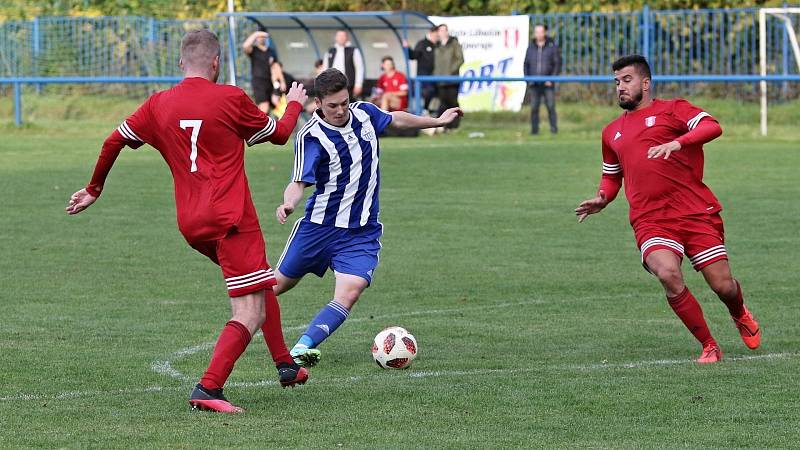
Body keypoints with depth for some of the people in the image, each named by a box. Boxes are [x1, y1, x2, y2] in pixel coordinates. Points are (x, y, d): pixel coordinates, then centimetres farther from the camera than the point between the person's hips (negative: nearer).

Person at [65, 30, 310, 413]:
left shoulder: (159, 105, 6)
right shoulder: (230, 98, -6)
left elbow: (114, 142, 11)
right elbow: (279, 134, 8)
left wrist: (93, 189, 27)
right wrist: (295, 104, 30)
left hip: (190, 224, 7)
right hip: (230, 219, -7)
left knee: (261, 284, 28)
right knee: (251, 314, -8)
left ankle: (286, 366, 34)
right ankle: (207, 389, -22)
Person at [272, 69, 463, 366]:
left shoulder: (364, 113, -1)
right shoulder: (311, 137, -18)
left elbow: (396, 119, 21)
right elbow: (300, 182, -28)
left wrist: (437, 121, 31)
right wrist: (289, 203, -50)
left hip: (362, 232, 3)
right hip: (319, 227, -3)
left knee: (349, 293, -21)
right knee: (279, 284, 14)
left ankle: (303, 347, -27)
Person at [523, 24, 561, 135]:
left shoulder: (552, 47, 2)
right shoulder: (531, 48, 11)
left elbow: (557, 64, 0)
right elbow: (526, 64, 16)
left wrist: (552, 79, -9)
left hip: (548, 84, -3)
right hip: (534, 84, 3)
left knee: (550, 107, -6)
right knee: (534, 108, 0)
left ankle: (554, 128, -3)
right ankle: (534, 129, 4)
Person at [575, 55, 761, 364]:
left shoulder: (672, 109, 5)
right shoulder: (612, 132, 21)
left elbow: (712, 127, -11)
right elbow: (612, 176, 34)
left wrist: (677, 143, -27)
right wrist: (602, 200, 13)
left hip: (696, 211, -3)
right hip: (649, 220, 3)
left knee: (723, 286, -4)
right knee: (668, 275, -26)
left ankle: (740, 315, 36)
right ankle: (709, 347, -10)